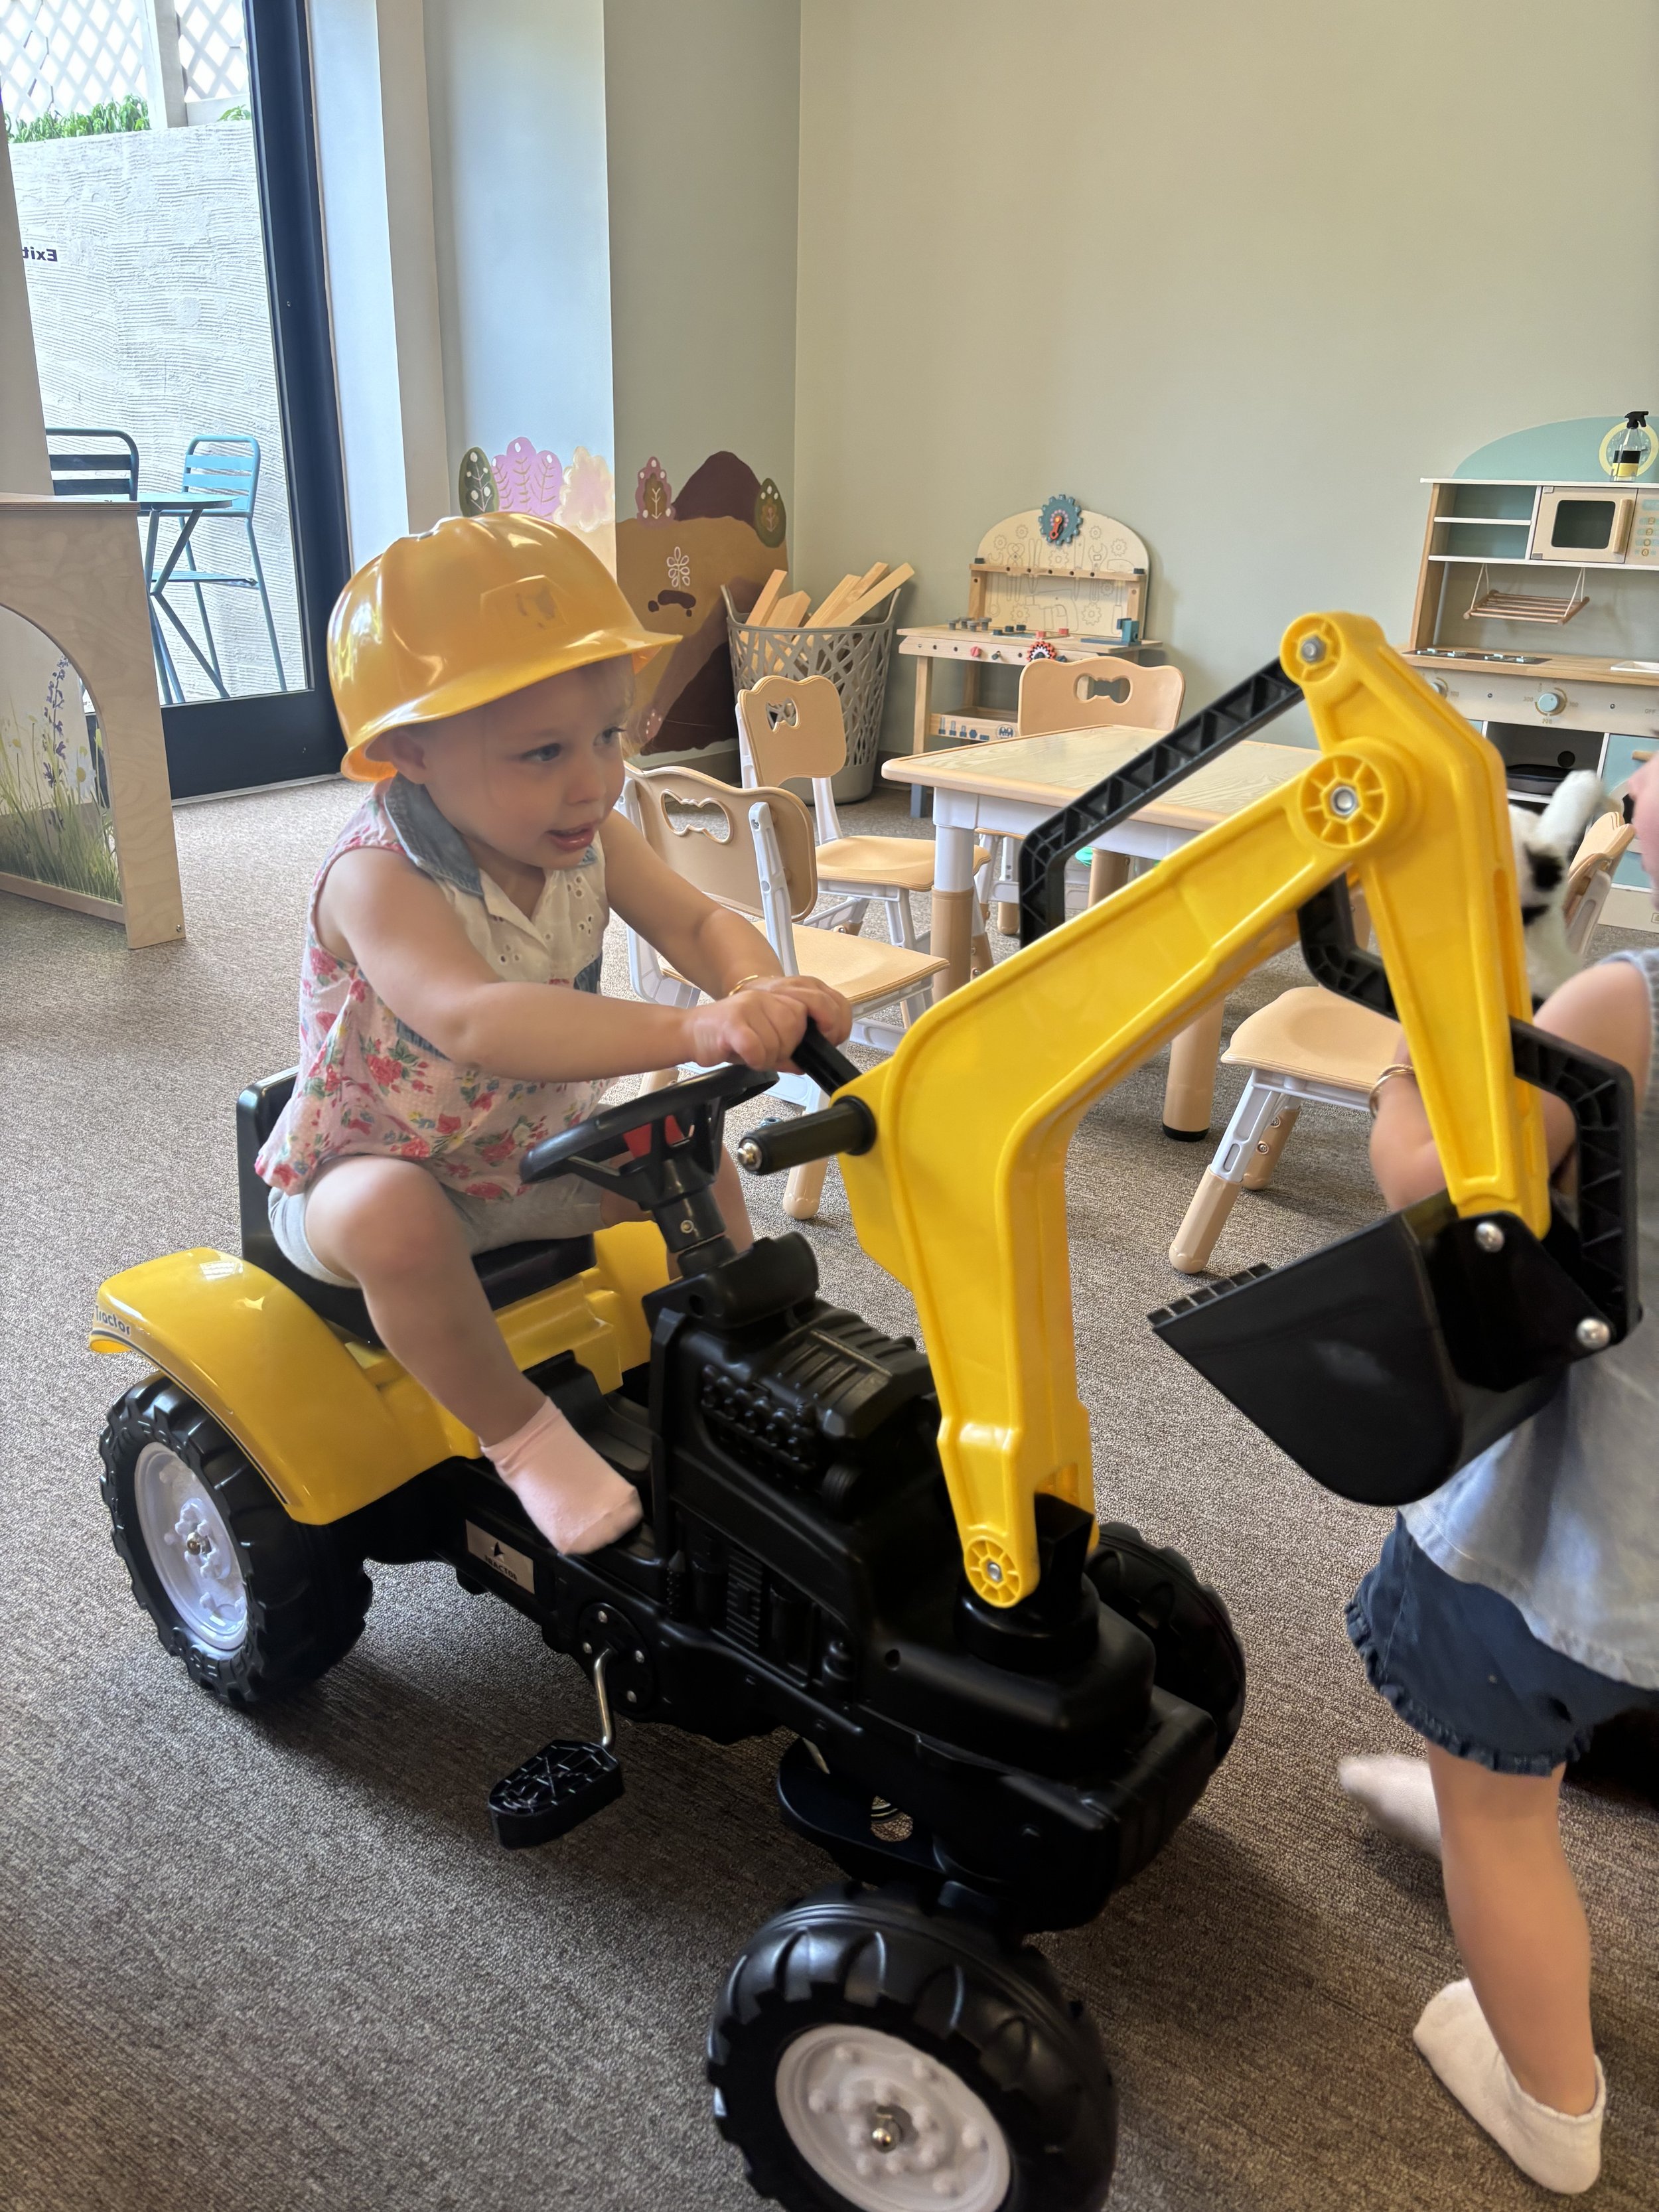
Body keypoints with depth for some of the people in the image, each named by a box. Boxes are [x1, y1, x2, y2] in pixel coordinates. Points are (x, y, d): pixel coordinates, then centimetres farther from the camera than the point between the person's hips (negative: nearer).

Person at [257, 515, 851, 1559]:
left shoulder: (588, 837, -11)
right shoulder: (379, 878, -33)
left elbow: (698, 922, -15)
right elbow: (476, 1021, -50)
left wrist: (763, 991, -41)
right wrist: (691, 1030, -62)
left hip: (529, 1152, 6)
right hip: (366, 1169, -6)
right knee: (396, 1220, -37)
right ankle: (520, 1433, -16)